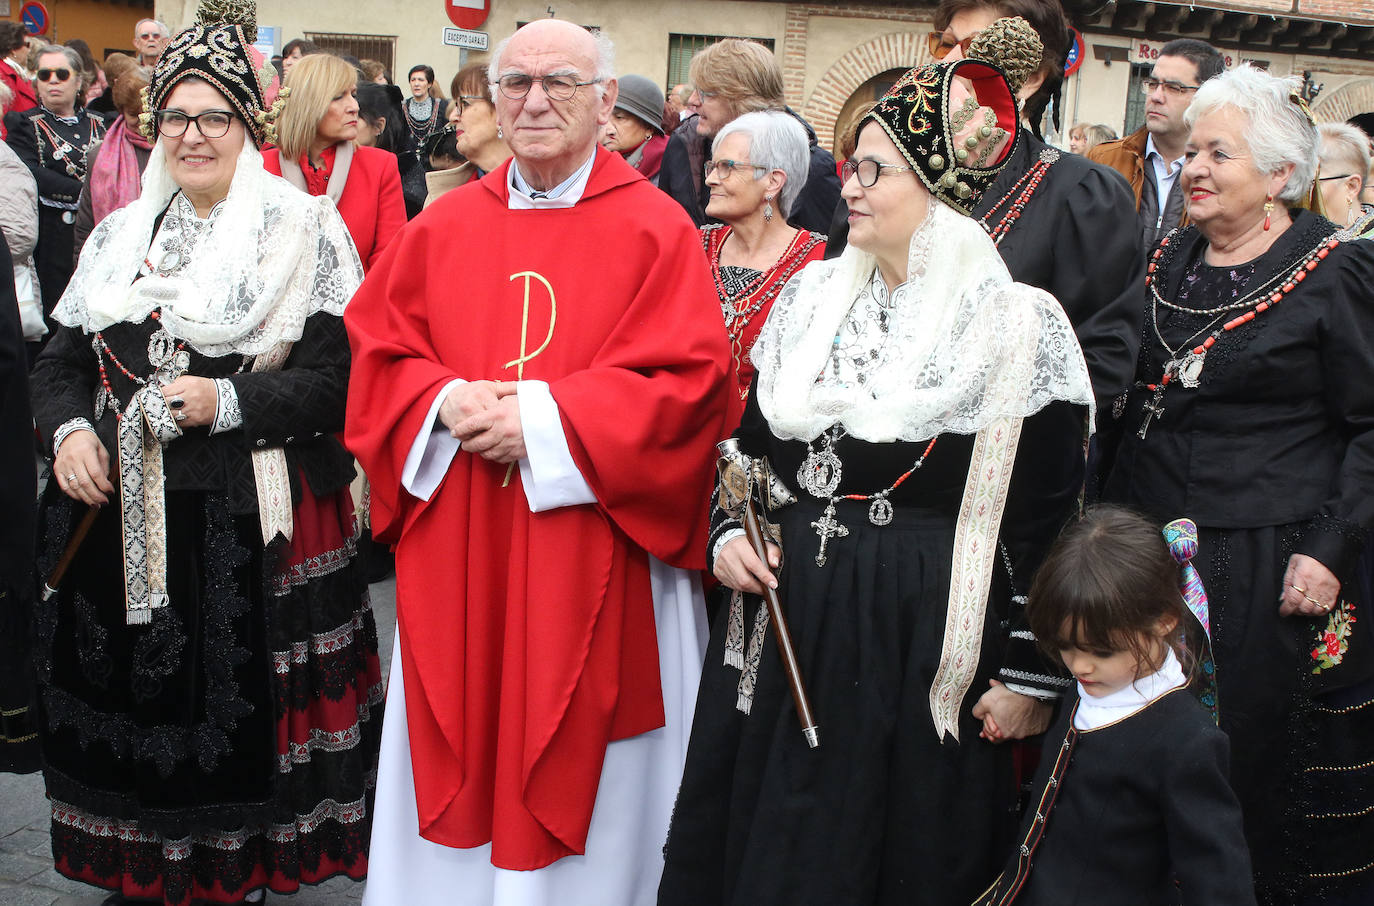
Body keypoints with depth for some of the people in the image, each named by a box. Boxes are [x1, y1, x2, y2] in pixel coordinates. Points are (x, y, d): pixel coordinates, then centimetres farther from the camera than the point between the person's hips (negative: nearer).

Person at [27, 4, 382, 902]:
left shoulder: (303, 232, -2)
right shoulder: (120, 235, 14)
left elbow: (341, 377, -10)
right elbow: (61, 362, 16)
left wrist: (229, 405, -21)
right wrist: (68, 430, -4)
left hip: (249, 524, -5)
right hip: (120, 515, 5)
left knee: (236, 704, 0)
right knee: (131, 692, 11)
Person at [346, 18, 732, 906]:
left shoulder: (656, 229, -4)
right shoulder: (444, 226, 8)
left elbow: (686, 383, -12)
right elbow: (378, 351, 8)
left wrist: (543, 416, -18)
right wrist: (443, 401, -12)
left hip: (590, 561, -3)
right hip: (455, 561, 3)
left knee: (580, 760, 7)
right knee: (461, 745, 12)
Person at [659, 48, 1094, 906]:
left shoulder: (1018, 327, -9)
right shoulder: (811, 297, 7)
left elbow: (1049, 515, -9)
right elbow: (752, 444, 17)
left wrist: (1033, 674, -10)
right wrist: (728, 533, 0)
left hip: (922, 639, -5)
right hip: (783, 618, 5)